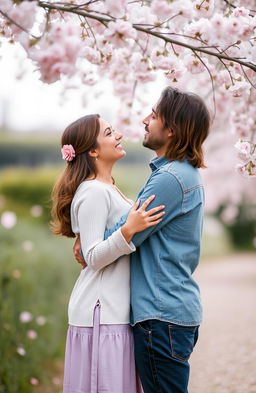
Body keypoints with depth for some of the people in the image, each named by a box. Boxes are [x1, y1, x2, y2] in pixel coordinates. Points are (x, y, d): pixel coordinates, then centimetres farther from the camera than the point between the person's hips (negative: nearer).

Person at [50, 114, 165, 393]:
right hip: (101, 312, -9)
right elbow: (93, 257, -18)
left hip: (116, 310, 9)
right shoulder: (93, 192, -13)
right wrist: (129, 229, -31)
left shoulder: (108, 189, 17)